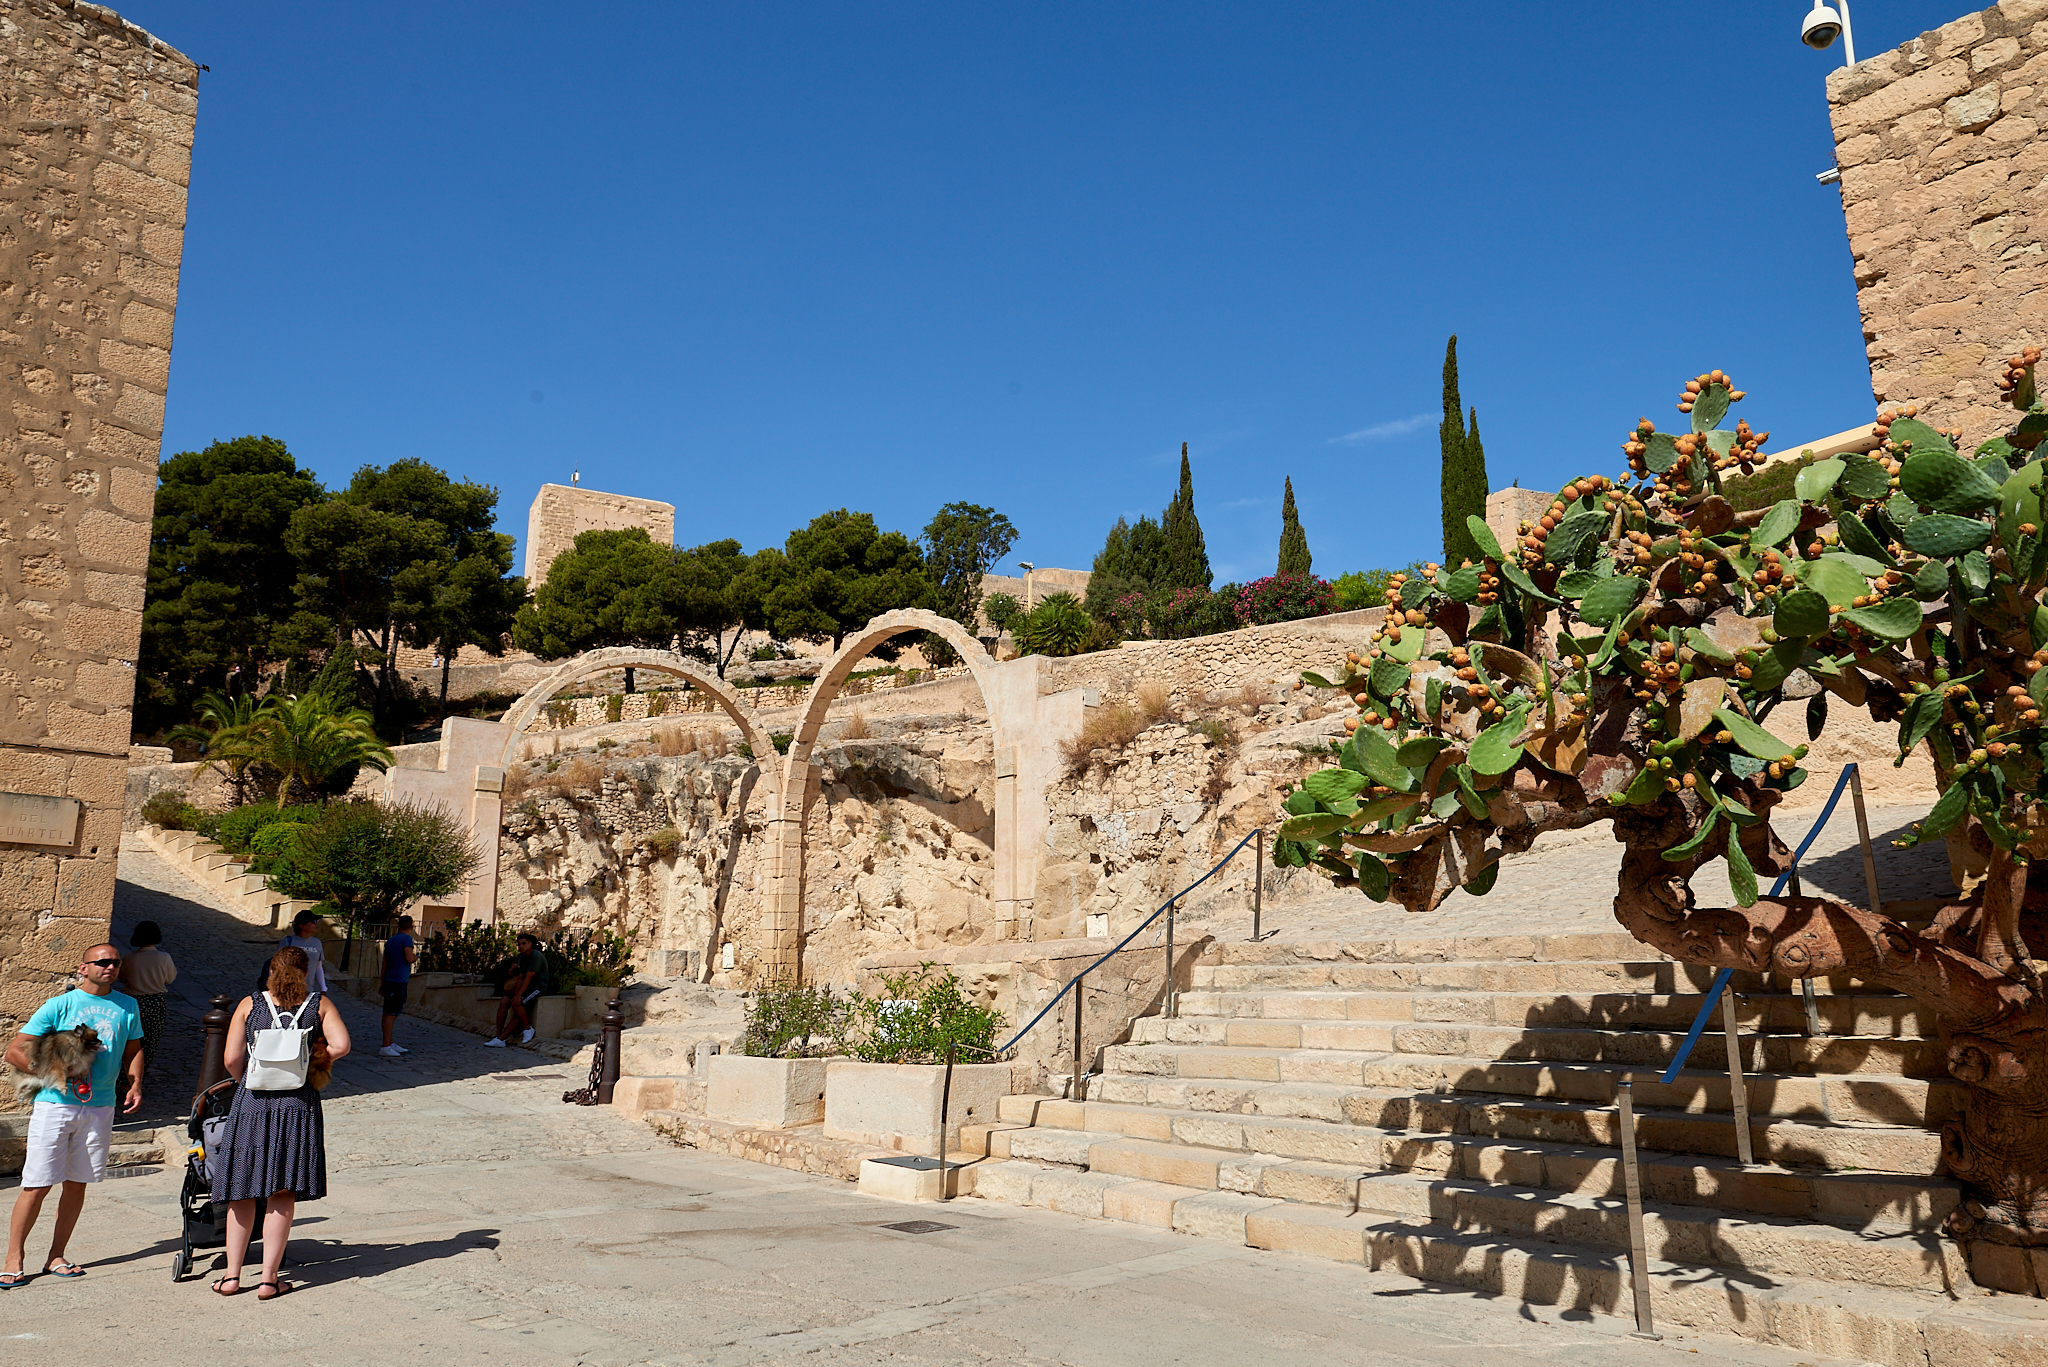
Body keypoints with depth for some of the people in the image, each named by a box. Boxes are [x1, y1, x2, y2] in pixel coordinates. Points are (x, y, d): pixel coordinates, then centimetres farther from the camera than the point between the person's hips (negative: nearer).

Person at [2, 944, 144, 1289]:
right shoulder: (59, 1005, -2)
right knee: (37, 1183, -3)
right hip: (54, 1105, -3)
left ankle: (56, 1257, 20)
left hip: (100, 1108, 3)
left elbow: (133, 1050, 20)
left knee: (77, 1183, 9)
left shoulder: (127, 1006, 10)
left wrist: (135, 1086, 6)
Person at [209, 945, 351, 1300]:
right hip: (298, 1102, -1)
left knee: (243, 1192, 13)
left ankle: (232, 1275, 16)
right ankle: (269, 1279, 7)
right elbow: (340, 1045, -9)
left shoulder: (249, 1005, 4)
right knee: (282, 1195, 5)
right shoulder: (319, 1004, 3)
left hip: (251, 1102, 1)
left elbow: (231, 1060, -3)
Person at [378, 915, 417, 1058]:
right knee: (391, 1014, -8)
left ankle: (390, 1044, 22)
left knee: (389, 1013, 14)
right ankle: (386, 1047, -9)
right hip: (398, 982, -9)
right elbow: (409, 958, -20)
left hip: (389, 980, 9)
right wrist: (416, 956, 3)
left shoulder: (390, 940, 15)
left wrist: (382, 981, 31)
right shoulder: (406, 939, -9)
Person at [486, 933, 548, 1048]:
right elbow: (520, 978, 6)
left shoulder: (536, 956, -16)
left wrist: (518, 996, -24)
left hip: (538, 987, -8)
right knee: (503, 1003, -11)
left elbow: (528, 978, -21)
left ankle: (527, 1029, -11)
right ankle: (499, 1036, -14)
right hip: (526, 987, 8)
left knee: (517, 1004, -30)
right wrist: (516, 994, -10)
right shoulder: (521, 957, 11)